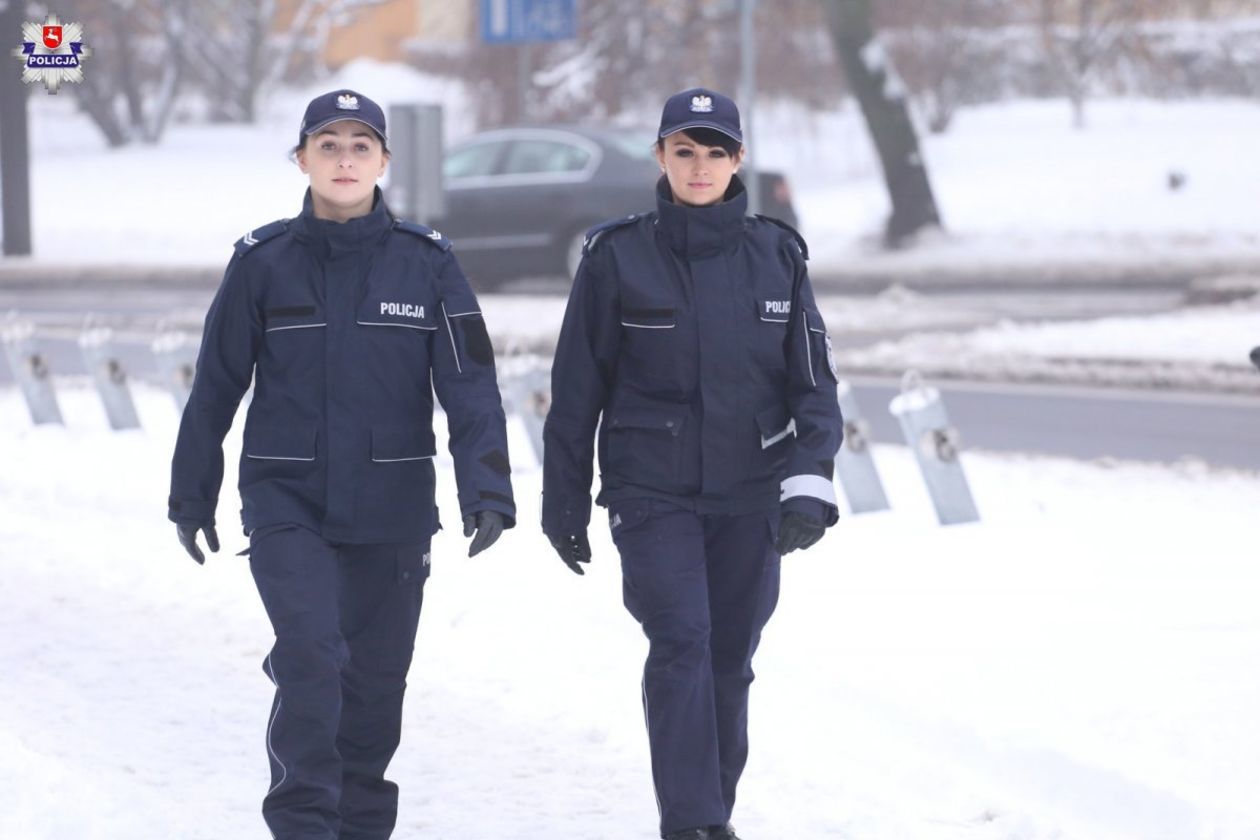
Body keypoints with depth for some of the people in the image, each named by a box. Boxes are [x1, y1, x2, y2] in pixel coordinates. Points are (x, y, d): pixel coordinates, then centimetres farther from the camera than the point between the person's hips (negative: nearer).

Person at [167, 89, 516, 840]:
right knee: (311, 652, -18)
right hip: (287, 503, -1)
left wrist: (488, 490, -17)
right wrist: (192, 495, 8)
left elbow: (471, 385, -6)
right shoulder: (263, 262, -2)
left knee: (377, 676, 10)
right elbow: (216, 385, 5)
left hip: (393, 510, 1)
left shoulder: (426, 262, -2)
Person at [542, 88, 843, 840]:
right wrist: (565, 503, 5)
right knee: (681, 643, -16)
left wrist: (808, 483, -11)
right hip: (653, 495, -2)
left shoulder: (777, 257, 3)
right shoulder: (618, 257, -2)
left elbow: (813, 383, 3)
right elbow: (577, 390, 3)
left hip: (750, 498, 2)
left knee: (729, 660, 8)